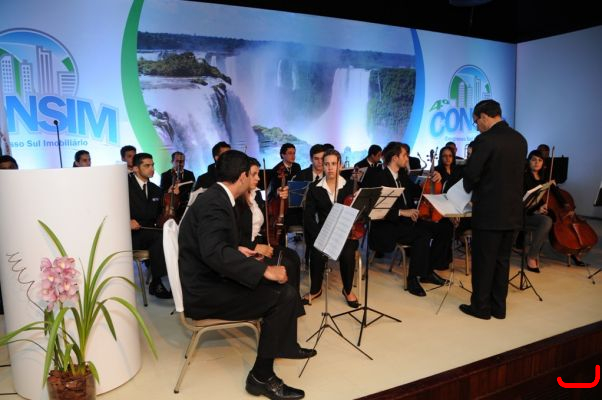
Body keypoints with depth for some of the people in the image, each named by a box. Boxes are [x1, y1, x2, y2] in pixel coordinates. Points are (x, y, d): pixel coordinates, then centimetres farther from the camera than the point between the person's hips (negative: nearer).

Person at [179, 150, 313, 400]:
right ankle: (261, 377, -6)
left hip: (209, 280, 10)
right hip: (205, 292, -10)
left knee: (280, 275, 15)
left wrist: (240, 252, 31)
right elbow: (213, 252, -37)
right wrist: (264, 270, -36)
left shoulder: (214, 197, 10)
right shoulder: (214, 203, -21)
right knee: (284, 294, -17)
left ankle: (285, 345, 27)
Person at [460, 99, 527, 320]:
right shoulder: (520, 139, 9)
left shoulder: (485, 140, -15)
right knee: (502, 260, 15)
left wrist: (470, 189, 7)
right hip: (512, 210, 7)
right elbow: (515, 172, 15)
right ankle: (498, 307, 23)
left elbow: (470, 174, -16)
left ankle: (481, 306, 14)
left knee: (483, 261, 4)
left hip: (489, 211, -7)